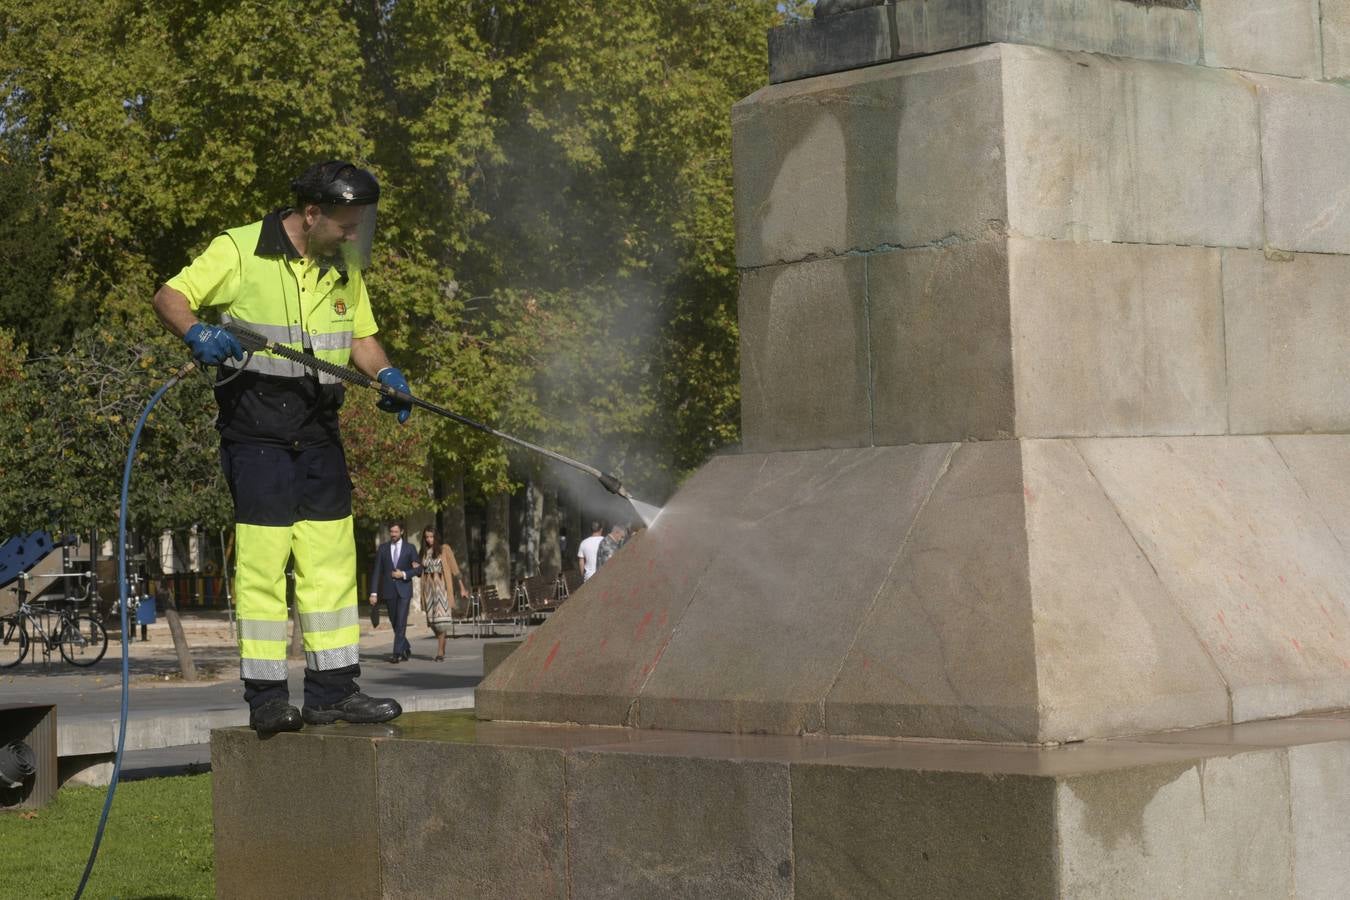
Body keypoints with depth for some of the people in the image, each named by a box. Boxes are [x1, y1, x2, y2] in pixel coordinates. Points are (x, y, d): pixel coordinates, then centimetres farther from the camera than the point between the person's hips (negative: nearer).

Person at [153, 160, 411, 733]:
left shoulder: (345, 268, 13)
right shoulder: (239, 251, -6)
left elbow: (361, 336, 20)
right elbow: (169, 297, -5)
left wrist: (384, 374, -1)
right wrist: (196, 332, -27)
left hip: (317, 428, 6)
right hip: (255, 423, -6)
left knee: (332, 557, 6)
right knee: (263, 560, -6)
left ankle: (332, 690, 12)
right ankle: (265, 697, -1)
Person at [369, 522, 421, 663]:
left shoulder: (410, 548, 4)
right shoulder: (383, 548, 6)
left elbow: (419, 569, 4)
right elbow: (376, 571, 3)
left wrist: (404, 574, -12)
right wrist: (374, 592, -4)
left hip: (404, 589, -2)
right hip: (388, 591, 2)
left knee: (401, 622, -12)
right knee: (395, 623, 8)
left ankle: (397, 653, -13)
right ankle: (406, 649, 25)